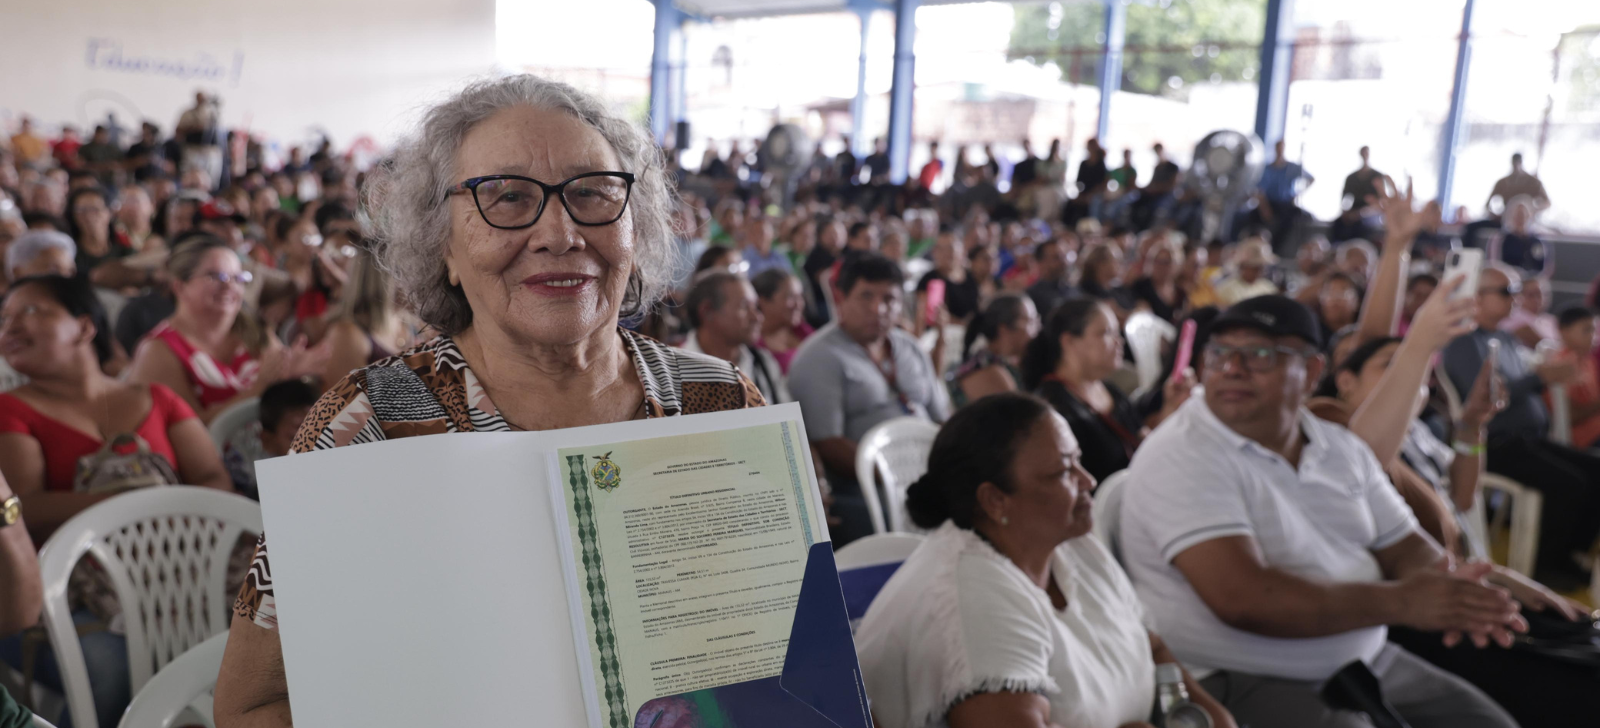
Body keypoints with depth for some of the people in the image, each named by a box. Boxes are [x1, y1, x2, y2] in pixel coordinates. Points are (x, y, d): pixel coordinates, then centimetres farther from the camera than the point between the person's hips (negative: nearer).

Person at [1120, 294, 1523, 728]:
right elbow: (1243, 598, -26)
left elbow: (1404, 546, 13)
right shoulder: (1180, 458, -17)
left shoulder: (1341, 448, 8)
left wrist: (1447, 589, -12)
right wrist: (1401, 602, -21)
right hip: (1244, 685, -7)